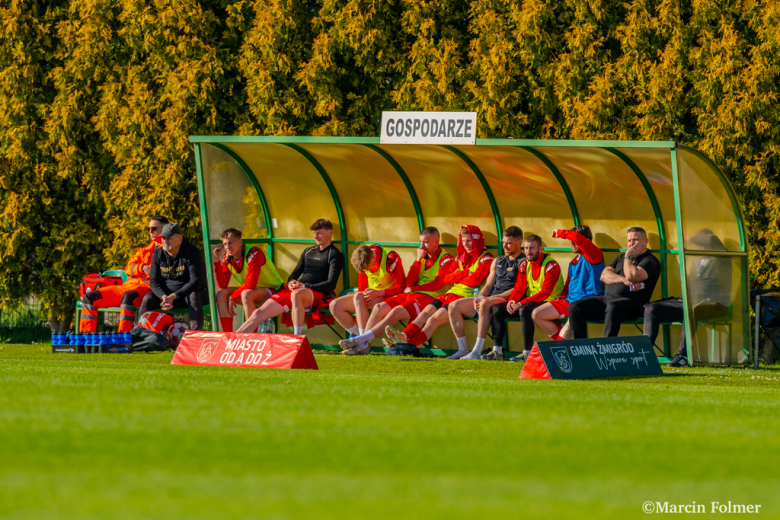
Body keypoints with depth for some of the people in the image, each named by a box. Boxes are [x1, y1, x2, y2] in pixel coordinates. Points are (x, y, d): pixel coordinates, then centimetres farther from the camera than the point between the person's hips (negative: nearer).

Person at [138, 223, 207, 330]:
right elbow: (154, 282, 2)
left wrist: (174, 296, -24)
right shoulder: (158, 255, 2)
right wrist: (164, 297, -21)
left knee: (194, 296, -36)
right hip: (165, 294, 3)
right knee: (148, 298, -24)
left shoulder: (192, 252, -11)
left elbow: (196, 281, -16)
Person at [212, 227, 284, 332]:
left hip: (273, 291, -7)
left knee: (246, 294, -36)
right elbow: (223, 285, -8)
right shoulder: (227, 258, -1)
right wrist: (217, 260, -14)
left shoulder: (254, 254, -22)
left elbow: (250, 284, -27)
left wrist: (233, 297, -20)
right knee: (221, 294, -11)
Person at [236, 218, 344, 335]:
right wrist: (291, 283, 3)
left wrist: (305, 286, -14)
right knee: (258, 314, -7)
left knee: (296, 295, -45)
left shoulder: (335, 255, 4)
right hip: (294, 290, 7)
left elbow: (331, 284, -6)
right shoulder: (308, 251, 25)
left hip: (316, 293, -7)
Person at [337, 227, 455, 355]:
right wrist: (418, 260, 5)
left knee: (396, 312, -30)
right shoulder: (423, 257, 23)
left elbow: (437, 284, -11)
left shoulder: (446, 259, 1)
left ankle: (359, 340, -37)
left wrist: (414, 288, -4)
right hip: (410, 295, 8)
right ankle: (364, 345, -27)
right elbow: (409, 283, 12)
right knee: (379, 308, -15)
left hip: (429, 297, -8)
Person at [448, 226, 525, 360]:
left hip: (508, 301, -8)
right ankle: (462, 349, -7)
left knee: (485, 304, -40)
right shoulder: (498, 261, 23)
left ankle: (477, 352, -40)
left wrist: (493, 298, -20)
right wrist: (480, 297, -3)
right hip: (491, 298, 8)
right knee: (454, 306, -6)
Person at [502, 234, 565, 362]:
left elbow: (545, 293, -23)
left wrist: (521, 303, -29)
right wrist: (512, 300, -17)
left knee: (525, 310, -36)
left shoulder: (551, 265, -16)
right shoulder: (525, 264, 7)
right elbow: (519, 288, 6)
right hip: (532, 301, 7)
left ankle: (527, 352, -33)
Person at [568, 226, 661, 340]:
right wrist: (623, 279, -6)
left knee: (613, 307, -42)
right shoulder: (620, 258, 28)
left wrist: (628, 257, 3)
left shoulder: (650, 261, 6)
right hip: (607, 298, 7)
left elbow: (632, 276, -13)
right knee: (574, 307, -11)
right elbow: (604, 276, 11)